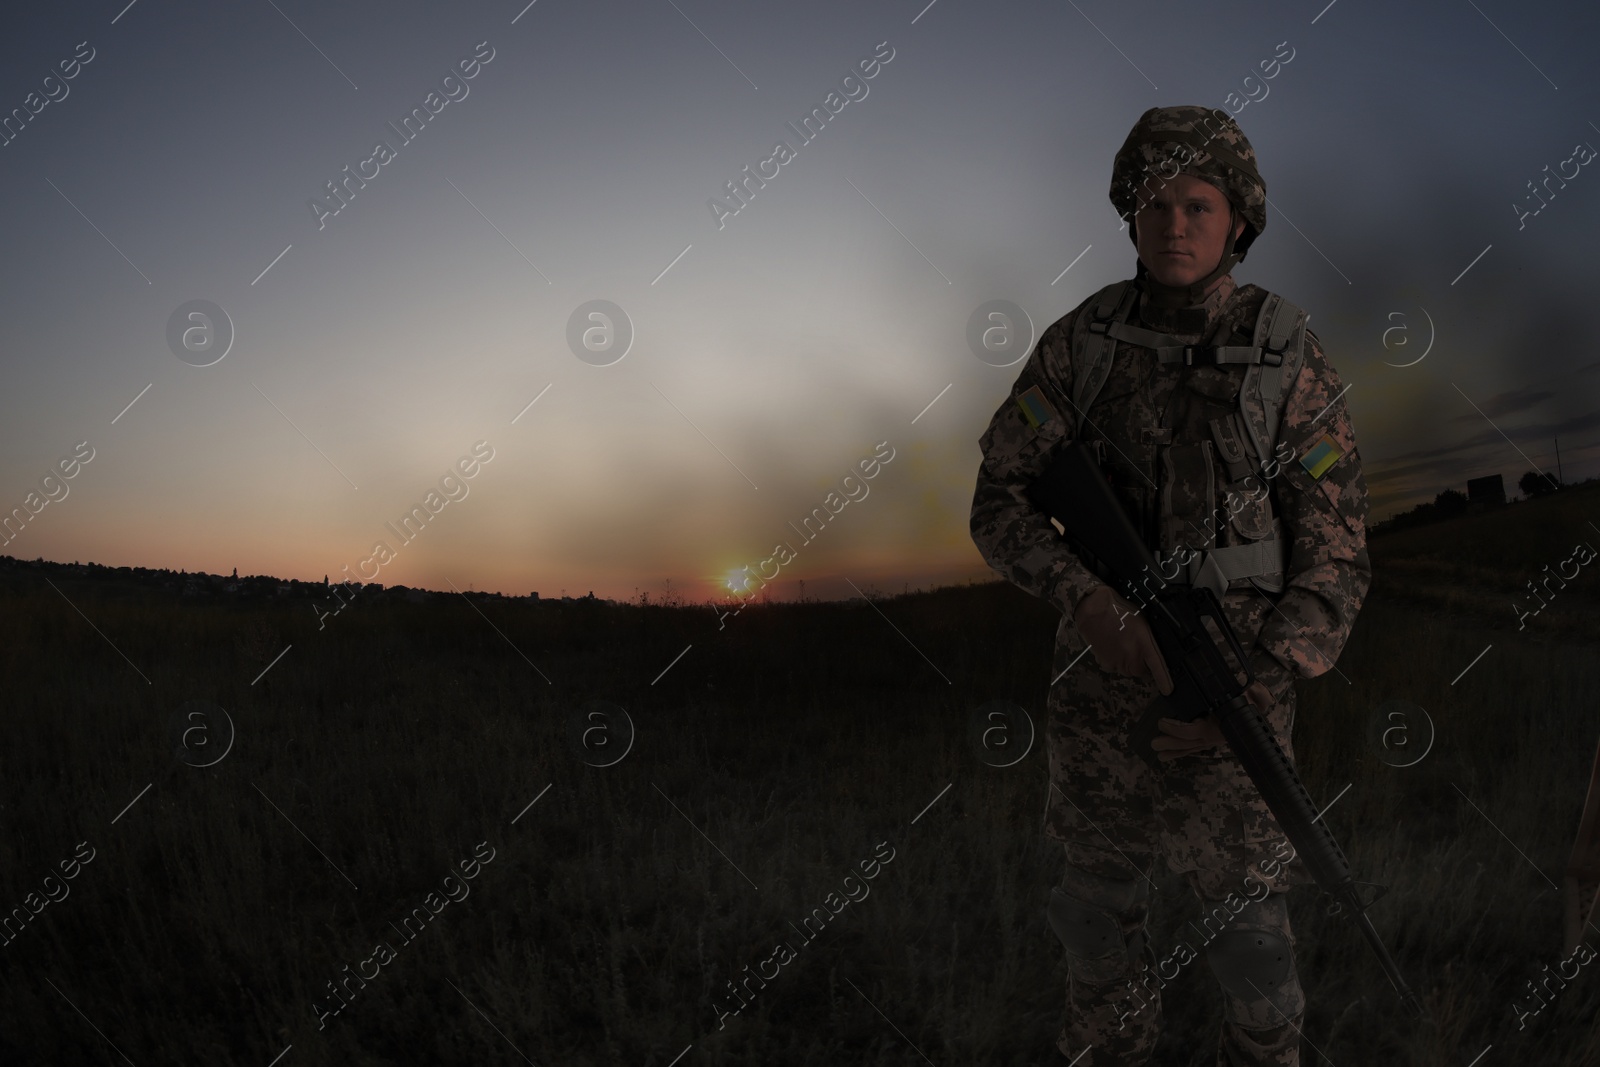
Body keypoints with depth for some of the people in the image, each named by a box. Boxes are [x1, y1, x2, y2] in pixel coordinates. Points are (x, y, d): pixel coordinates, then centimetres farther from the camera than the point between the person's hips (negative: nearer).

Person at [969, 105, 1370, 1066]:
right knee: (1101, 897, 17)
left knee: (1244, 915, 9)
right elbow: (1001, 500, -6)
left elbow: (1335, 558, -7)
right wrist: (1092, 600, -22)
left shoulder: (1290, 358, -8)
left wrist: (1259, 687, -20)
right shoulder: (1081, 339, -3)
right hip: (1101, 670, 3)